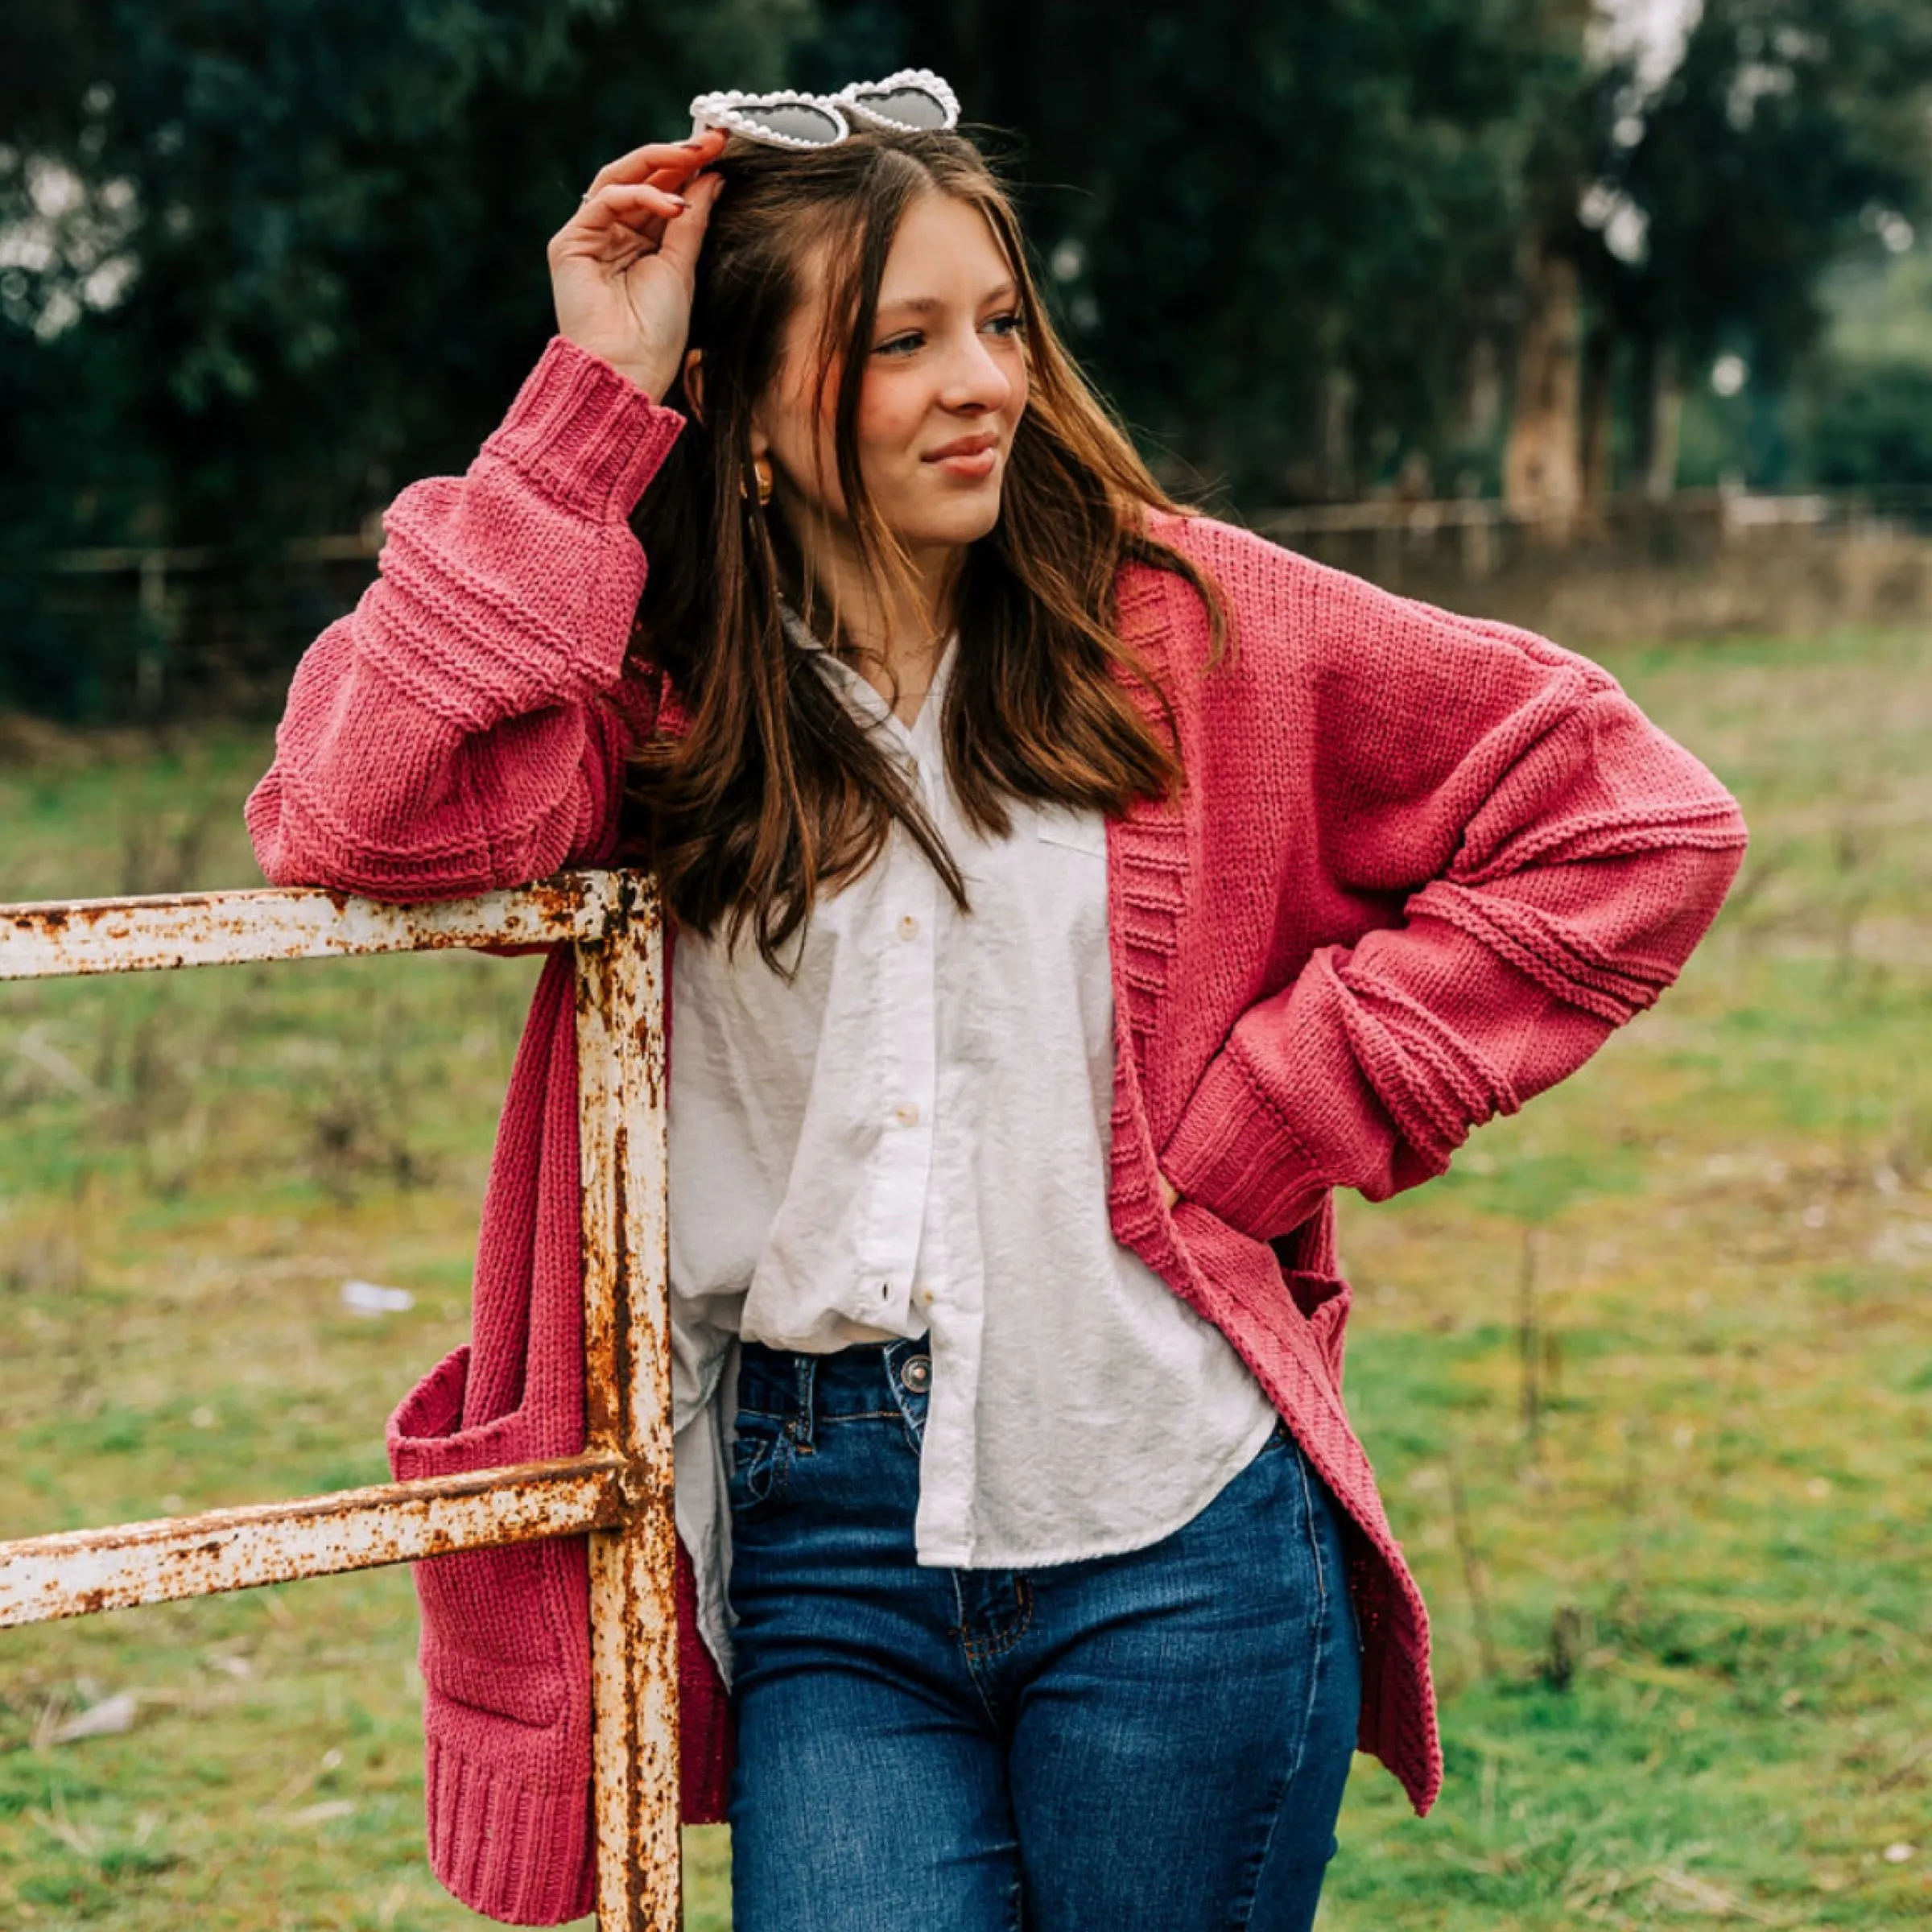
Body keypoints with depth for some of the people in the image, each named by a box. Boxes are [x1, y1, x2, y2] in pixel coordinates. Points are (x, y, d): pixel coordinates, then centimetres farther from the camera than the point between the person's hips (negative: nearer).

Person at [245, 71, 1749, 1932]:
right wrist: (589, 397, -11)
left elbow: (1633, 818, 2)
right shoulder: (657, 678, 4)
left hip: (1172, 1516, 0)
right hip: (815, 1535, 1)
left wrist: (1279, 1115, -3)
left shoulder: (1179, 619, 1)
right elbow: (359, 809, -16)